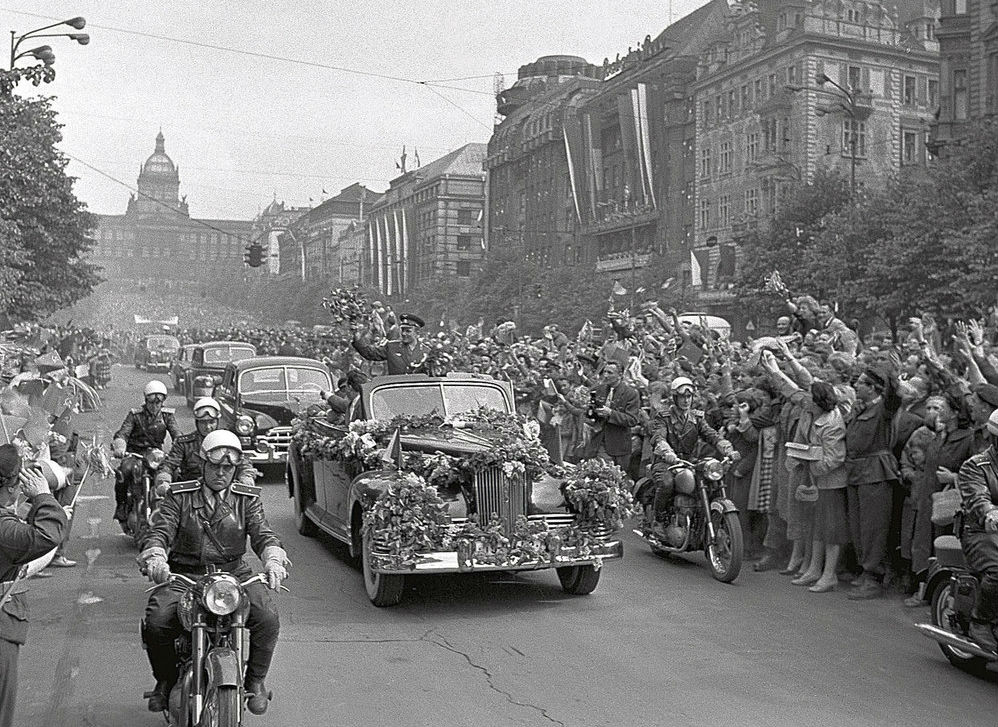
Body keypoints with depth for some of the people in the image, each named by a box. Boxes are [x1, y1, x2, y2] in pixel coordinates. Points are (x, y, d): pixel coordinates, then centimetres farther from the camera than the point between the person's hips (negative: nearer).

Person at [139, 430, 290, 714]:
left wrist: (274, 559, -27)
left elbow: (262, 533, -4)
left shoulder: (248, 498, 8)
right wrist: (155, 558, -27)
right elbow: (160, 530, -4)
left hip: (234, 573, 0)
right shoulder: (179, 496, 6)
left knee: (268, 619, -24)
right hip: (184, 574, 0)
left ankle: (255, 680, 2)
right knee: (156, 623, -25)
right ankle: (166, 680, 6)